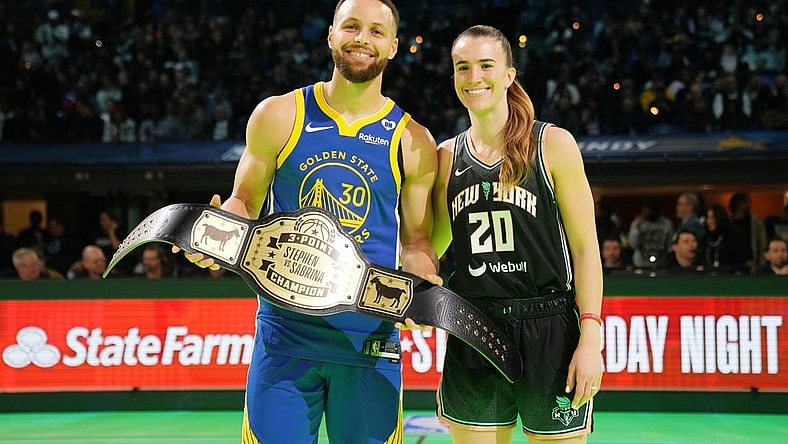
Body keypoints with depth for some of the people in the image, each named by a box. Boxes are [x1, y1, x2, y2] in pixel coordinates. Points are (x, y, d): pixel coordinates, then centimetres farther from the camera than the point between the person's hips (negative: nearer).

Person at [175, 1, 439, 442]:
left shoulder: (413, 141, 4)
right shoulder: (279, 115, 3)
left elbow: (415, 239, 9)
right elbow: (245, 202, 10)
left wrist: (425, 284, -12)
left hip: (371, 340, 1)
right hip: (286, 334, 0)